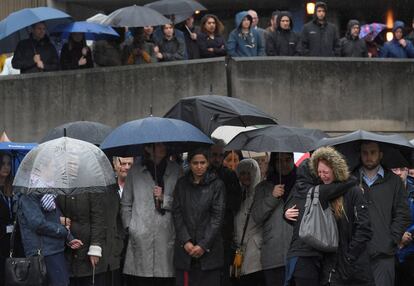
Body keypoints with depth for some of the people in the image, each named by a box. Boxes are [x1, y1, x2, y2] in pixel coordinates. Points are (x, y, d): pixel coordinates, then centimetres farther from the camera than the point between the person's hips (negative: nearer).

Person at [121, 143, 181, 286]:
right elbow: (126, 204, 14)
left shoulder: (175, 170, 10)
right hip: (140, 238, 0)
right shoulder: (136, 170, 10)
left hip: (166, 236, 0)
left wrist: (164, 199, -4)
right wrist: (129, 227, 7)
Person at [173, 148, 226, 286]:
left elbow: (218, 216, -2)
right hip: (184, 248, 2)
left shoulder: (217, 185, 2)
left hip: (209, 248, -2)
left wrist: (203, 245, -9)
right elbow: (177, 214, 6)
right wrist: (185, 241, -6)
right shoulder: (181, 184, 10)